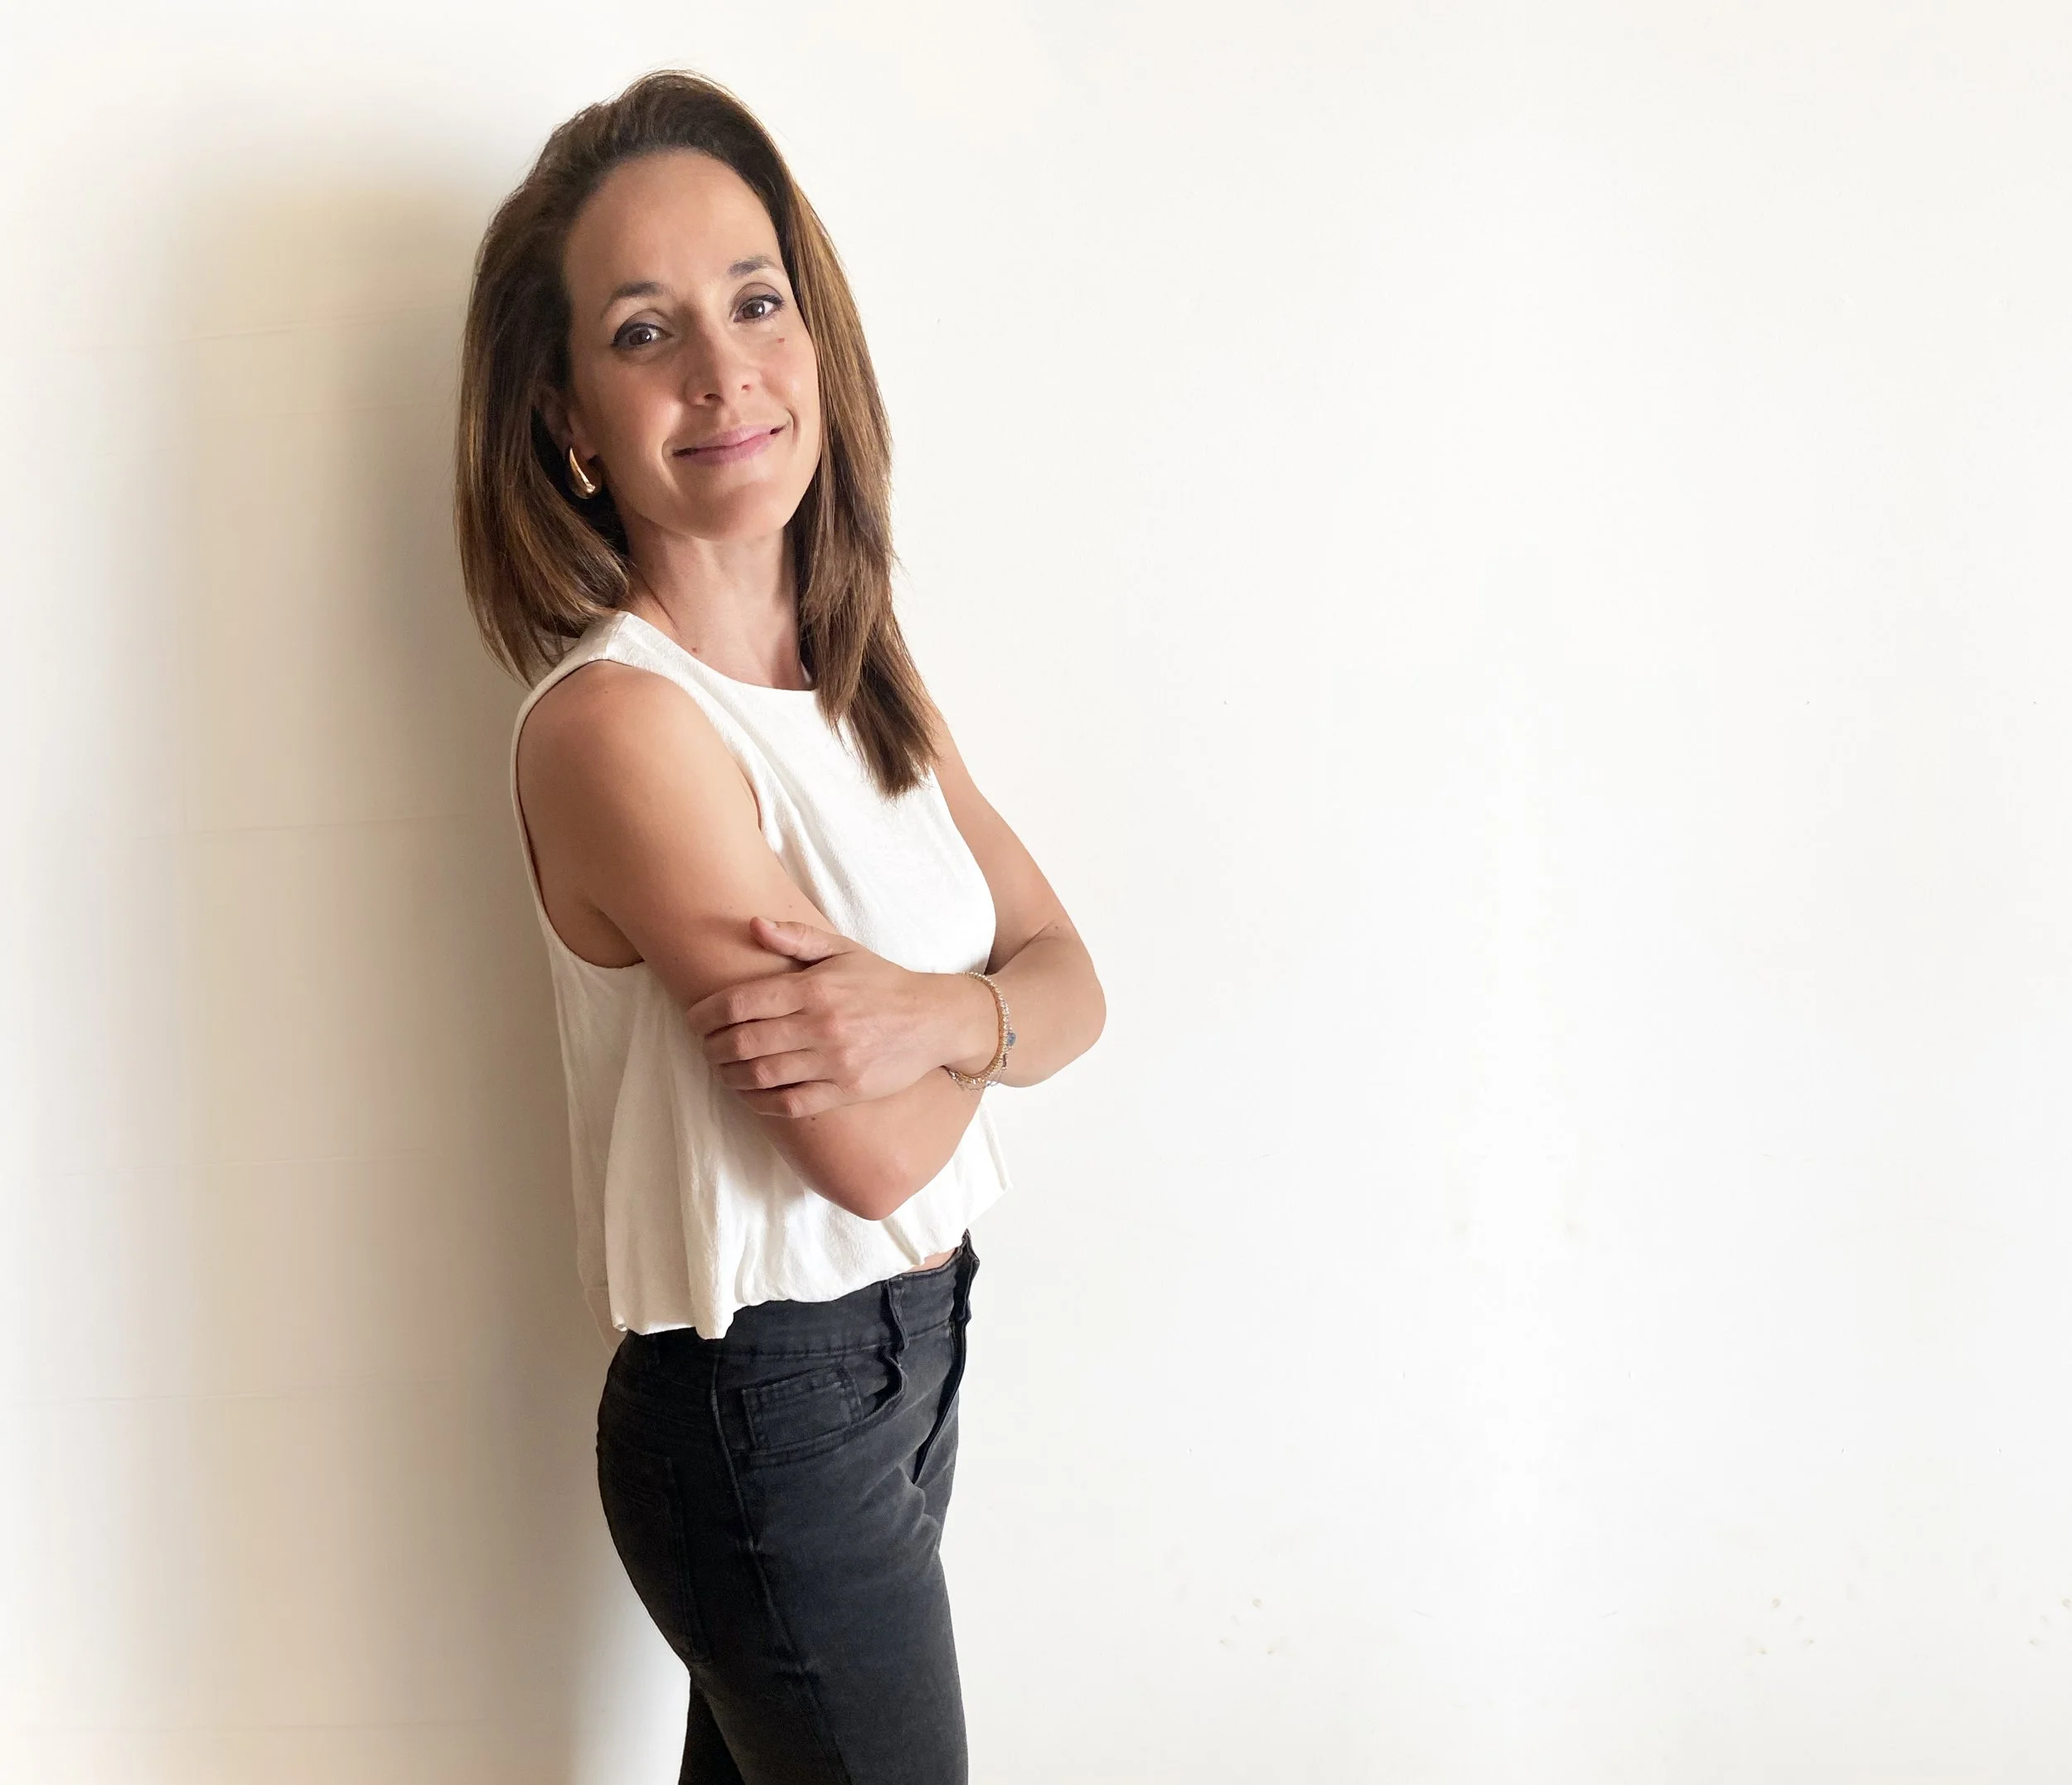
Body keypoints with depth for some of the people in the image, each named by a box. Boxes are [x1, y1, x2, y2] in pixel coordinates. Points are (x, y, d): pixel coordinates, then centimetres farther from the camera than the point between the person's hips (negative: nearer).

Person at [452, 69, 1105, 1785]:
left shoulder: (859, 672, 3)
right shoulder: (612, 720, -23)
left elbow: (1071, 982, 1)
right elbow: (875, 1153, -24)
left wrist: (931, 1010, -21)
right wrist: (987, 1024, -3)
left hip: (909, 1344, 7)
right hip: (768, 1405, -7)